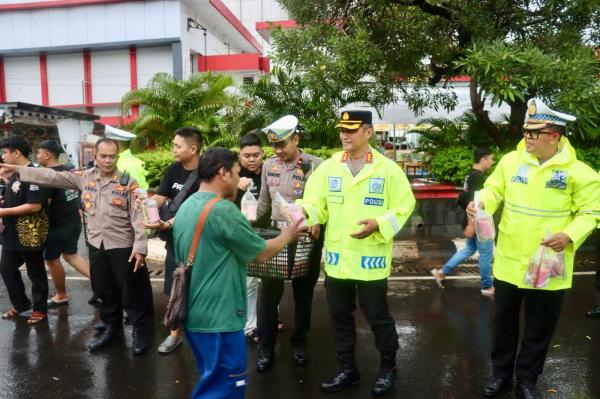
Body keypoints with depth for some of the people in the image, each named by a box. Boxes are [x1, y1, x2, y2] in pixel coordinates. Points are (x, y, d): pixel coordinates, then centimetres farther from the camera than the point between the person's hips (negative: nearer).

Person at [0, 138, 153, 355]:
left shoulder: (128, 182, -11)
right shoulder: (84, 177, 3)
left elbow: (138, 217, -14)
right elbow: (53, 176, 5)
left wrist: (140, 247, -19)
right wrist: (18, 169, 2)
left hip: (122, 246, -5)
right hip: (96, 245, 5)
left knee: (130, 291, 5)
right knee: (104, 290, 18)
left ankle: (138, 330, 21)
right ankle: (111, 327, 35)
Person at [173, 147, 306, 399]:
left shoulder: (185, 207, 5)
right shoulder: (223, 210, -21)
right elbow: (262, 253, -11)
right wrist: (287, 236, 8)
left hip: (194, 313, 9)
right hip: (218, 317, -9)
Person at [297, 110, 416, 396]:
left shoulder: (388, 169, -3)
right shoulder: (328, 168, 3)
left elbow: (404, 205, -2)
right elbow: (317, 204, -1)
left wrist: (380, 224, -18)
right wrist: (304, 211, -24)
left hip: (371, 258, -3)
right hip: (336, 258, 4)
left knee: (377, 317, 8)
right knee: (339, 316, 15)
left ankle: (388, 368, 33)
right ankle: (347, 369, 34)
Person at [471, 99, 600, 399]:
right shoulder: (511, 161, -2)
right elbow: (494, 190, 6)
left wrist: (570, 236, -21)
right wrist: (481, 203, -16)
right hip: (509, 262, 2)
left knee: (539, 328, 14)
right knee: (504, 321, 17)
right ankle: (501, 372, 37)